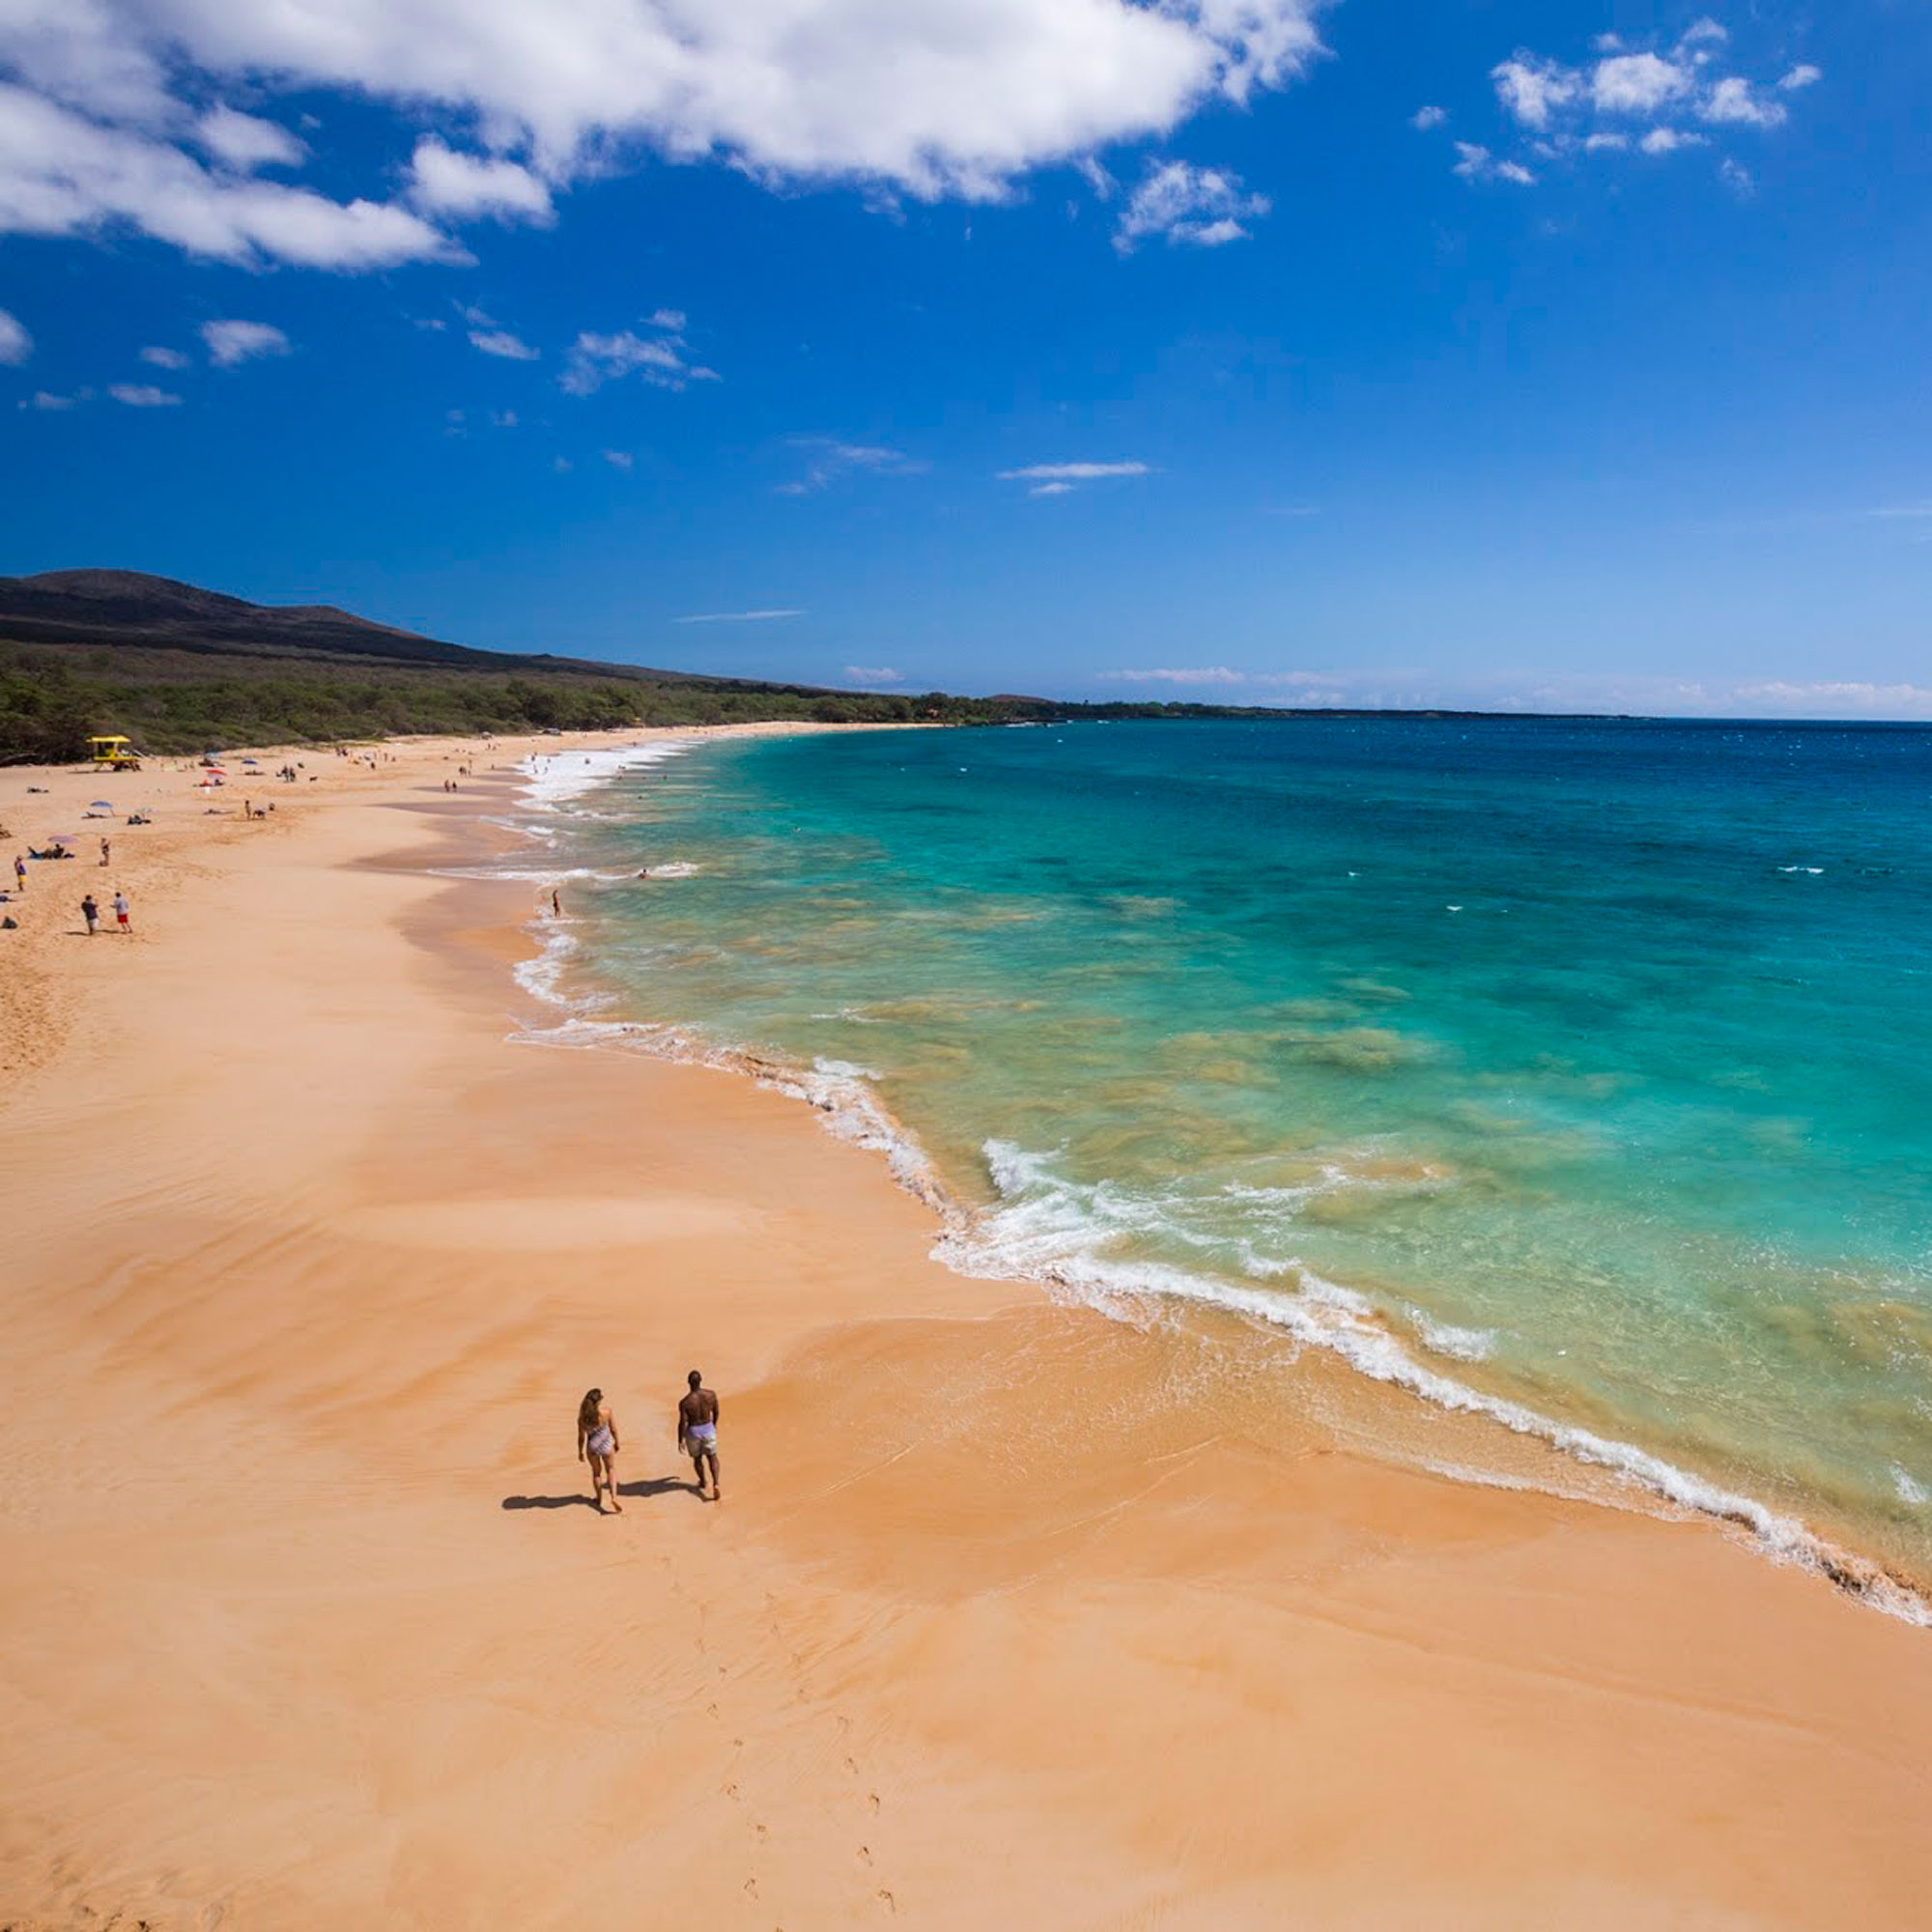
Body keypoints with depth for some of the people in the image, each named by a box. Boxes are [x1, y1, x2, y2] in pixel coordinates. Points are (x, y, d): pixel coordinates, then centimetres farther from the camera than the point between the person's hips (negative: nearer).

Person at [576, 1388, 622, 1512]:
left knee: (596, 1471, 26)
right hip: (606, 1445, -1)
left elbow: (581, 1436, -6)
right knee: (611, 1470, 20)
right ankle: (614, 1497, 4)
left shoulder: (583, 1417, -15)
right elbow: (613, 1429, -7)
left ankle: (599, 1498, 39)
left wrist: (580, 1452, 9)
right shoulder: (606, 1411, -19)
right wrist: (617, 1442, 10)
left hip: (592, 1447, 1)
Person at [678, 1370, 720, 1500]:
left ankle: (702, 1482, 45)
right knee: (712, 1457, 19)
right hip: (708, 1429, 2)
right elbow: (716, 1412, 1)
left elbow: (682, 1423, -19)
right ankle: (715, 1483, -1)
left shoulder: (684, 1402, -25)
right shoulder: (711, 1395, -15)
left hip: (693, 1432, -2)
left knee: (697, 1458, 24)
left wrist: (680, 1441, -5)